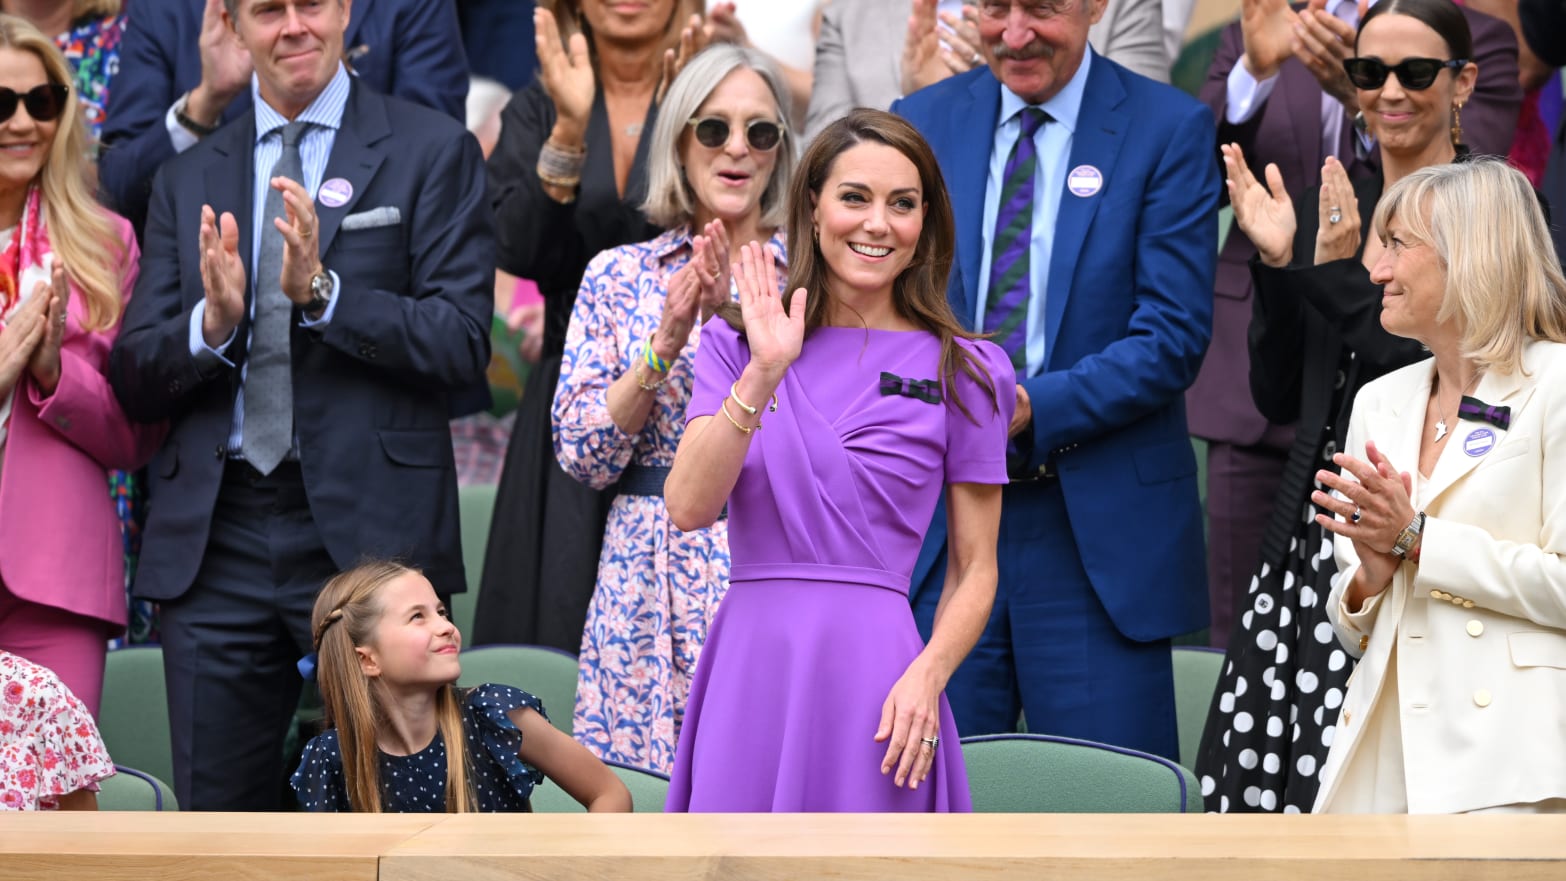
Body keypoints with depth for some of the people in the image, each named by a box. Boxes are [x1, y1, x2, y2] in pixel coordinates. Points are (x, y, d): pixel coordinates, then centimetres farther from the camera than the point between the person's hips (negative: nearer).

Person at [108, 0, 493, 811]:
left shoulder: (432, 152, 3)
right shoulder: (187, 180, 15)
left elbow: (463, 345, -6)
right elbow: (135, 380, 9)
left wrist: (323, 290, -18)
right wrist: (212, 322, -11)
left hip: (368, 531, -3)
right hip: (214, 540, 4)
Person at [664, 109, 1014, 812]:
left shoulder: (963, 371, 4)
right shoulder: (737, 344, 8)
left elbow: (974, 568, 5)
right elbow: (688, 508, -6)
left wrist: (927, 675, -12)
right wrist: (763, 376, -15)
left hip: (873, 674, -1)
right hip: (749, 670, 1)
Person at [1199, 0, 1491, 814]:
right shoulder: (1327, 212, 15)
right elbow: (1279, 397, 13)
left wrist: (1342, 275, -14)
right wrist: (1277, 264, 1)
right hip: (1314, 530, 6)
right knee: (1261, 767, -2)